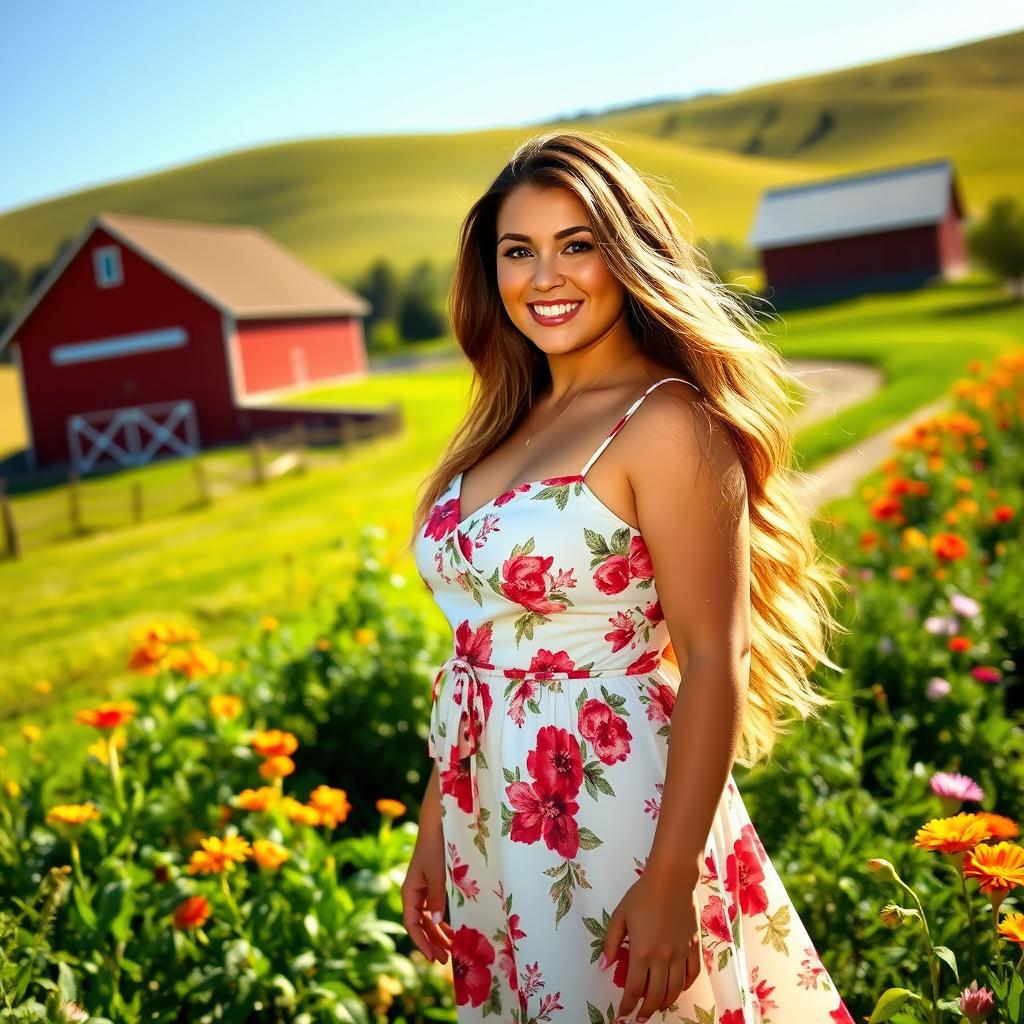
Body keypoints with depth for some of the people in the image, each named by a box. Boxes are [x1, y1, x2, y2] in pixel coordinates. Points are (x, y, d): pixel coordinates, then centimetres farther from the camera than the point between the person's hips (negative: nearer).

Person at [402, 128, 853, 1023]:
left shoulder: (668, 421, -14)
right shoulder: (508, 425, 7)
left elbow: (715, 662, -16)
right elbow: (476, 647, 8)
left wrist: (670, 883, -18)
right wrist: (434, 833, 10)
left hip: (612, 813, -7)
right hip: (490, 828, 7)